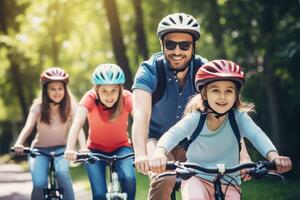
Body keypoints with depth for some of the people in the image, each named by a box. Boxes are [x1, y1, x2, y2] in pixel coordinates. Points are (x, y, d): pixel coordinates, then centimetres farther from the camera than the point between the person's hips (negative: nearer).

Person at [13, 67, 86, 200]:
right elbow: (28, 127, -22)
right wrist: (19, 143, -43)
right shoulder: (38, 106, -10)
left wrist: (83, 148, -38)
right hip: (39, 149, 0)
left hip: (60, 149, 0)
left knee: (62, 173, -33)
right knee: (39, 184, -25)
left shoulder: (70, 106, -9)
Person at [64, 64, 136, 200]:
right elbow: (77, 121, -36)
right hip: (96, 150, 0)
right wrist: (70, 149, -53)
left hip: (121, 148, 0)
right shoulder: (90, 98, -23)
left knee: (129, 178, -29)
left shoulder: (126, 98, -22)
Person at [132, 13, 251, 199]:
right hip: (158, 140, -2)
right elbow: (141, 115, -37)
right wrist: (140, 154, -55)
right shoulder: (149, 71, -22)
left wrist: (243, 156, -41)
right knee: (164, 180, -30)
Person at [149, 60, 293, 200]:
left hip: (228, 184, 2)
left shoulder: (239, 118, -11)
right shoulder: (195, 118, -13)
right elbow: (172, 134, -30)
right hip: (197, 179, -2)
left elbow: (257, 135, -29)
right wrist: (159, 154, -53)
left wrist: (273, 157, -51)